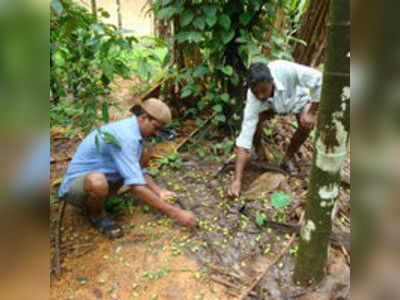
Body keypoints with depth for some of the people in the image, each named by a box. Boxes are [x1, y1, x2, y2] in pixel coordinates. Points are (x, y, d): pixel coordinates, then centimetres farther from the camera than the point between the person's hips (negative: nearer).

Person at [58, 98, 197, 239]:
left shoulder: (130, 129, 0)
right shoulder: (125, 137, -30)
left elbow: (137, 171, 11)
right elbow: (137, 188, -35)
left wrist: (159, 192, -2)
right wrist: (175, 213, -32)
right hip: (76, 185, -9)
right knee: (97, 182, -43)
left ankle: (99, 197, 10)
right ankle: (97, 215, -6)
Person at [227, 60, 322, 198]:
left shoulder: (285, 69, -45)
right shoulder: (253, 100, -39)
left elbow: (318, 79, -31)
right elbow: (244, 139, -40)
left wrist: (312, 113, -30)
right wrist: (237, 179, -44)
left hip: (295, 95, 0)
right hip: (270, 104, 0)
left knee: (307, 124, -26)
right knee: (255, 120, -28)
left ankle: (288, 157, 1)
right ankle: (258, 150, 4)